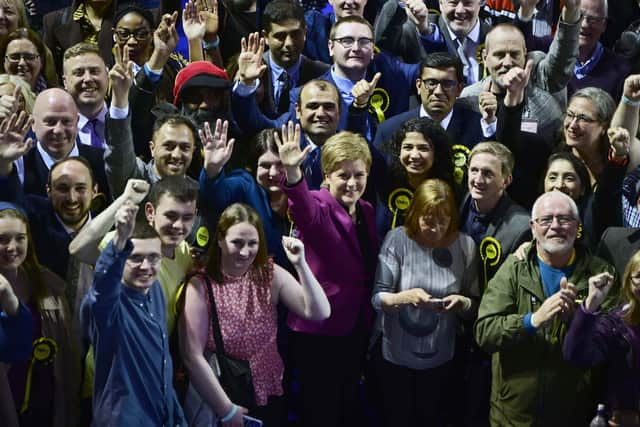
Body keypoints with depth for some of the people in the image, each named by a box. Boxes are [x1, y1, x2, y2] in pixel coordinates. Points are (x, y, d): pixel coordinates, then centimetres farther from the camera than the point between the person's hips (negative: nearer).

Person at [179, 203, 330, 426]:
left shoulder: (271, 276, -4)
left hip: (269, 400, 3)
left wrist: (300, 264, -23)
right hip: (217, 405, -3)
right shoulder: (200, 286, -14)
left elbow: (319, 313, -12)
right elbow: (192, 357, -16)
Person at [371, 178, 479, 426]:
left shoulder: (465, 245, -6)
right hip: (395, 355, -2)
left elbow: (475, 307, -1)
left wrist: (463, 303, -24)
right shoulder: (397, 239, -14)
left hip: (440, 358, 2)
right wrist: (406, 297, -34)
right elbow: (377, 299, -15)